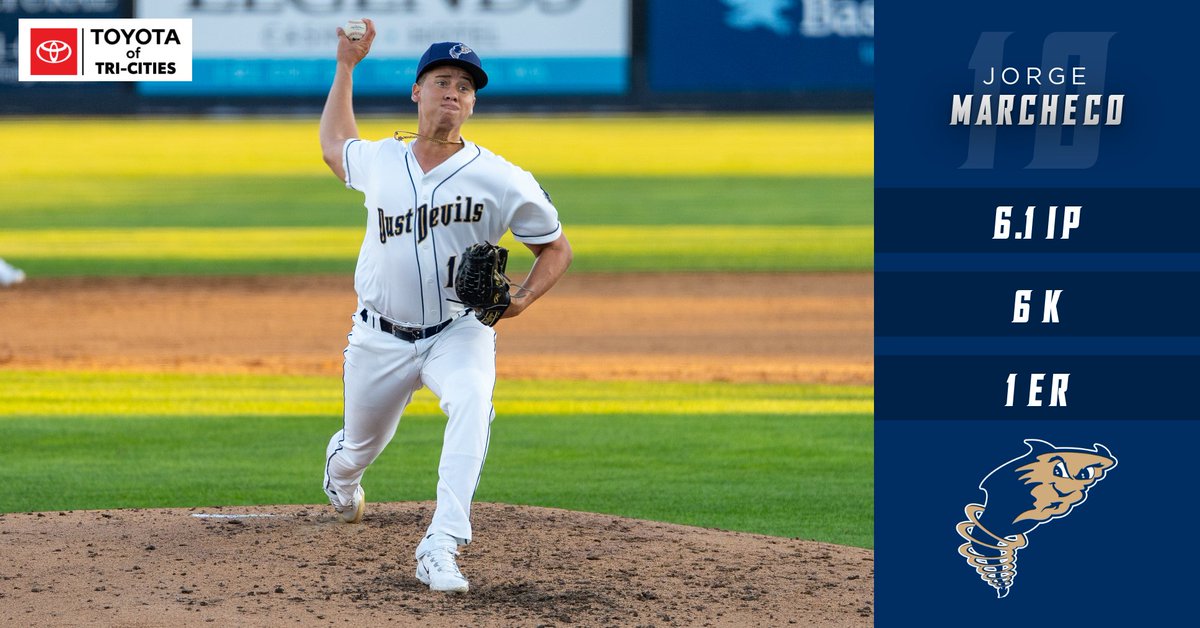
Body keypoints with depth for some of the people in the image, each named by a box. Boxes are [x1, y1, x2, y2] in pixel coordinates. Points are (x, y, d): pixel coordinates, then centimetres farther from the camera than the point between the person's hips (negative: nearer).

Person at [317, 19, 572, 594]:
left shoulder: (501, 180, -11)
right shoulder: (378, 161, 0)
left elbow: (556, 248, 0)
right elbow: (334, 144, 25)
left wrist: (522, 299, -19)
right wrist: (346, 66, 22)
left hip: (459, 334, -3)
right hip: (380, 338, 3)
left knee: (471, 404, -35)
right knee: (362, 447, 18)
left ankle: (439, 551, -41)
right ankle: (340, 468, 60)